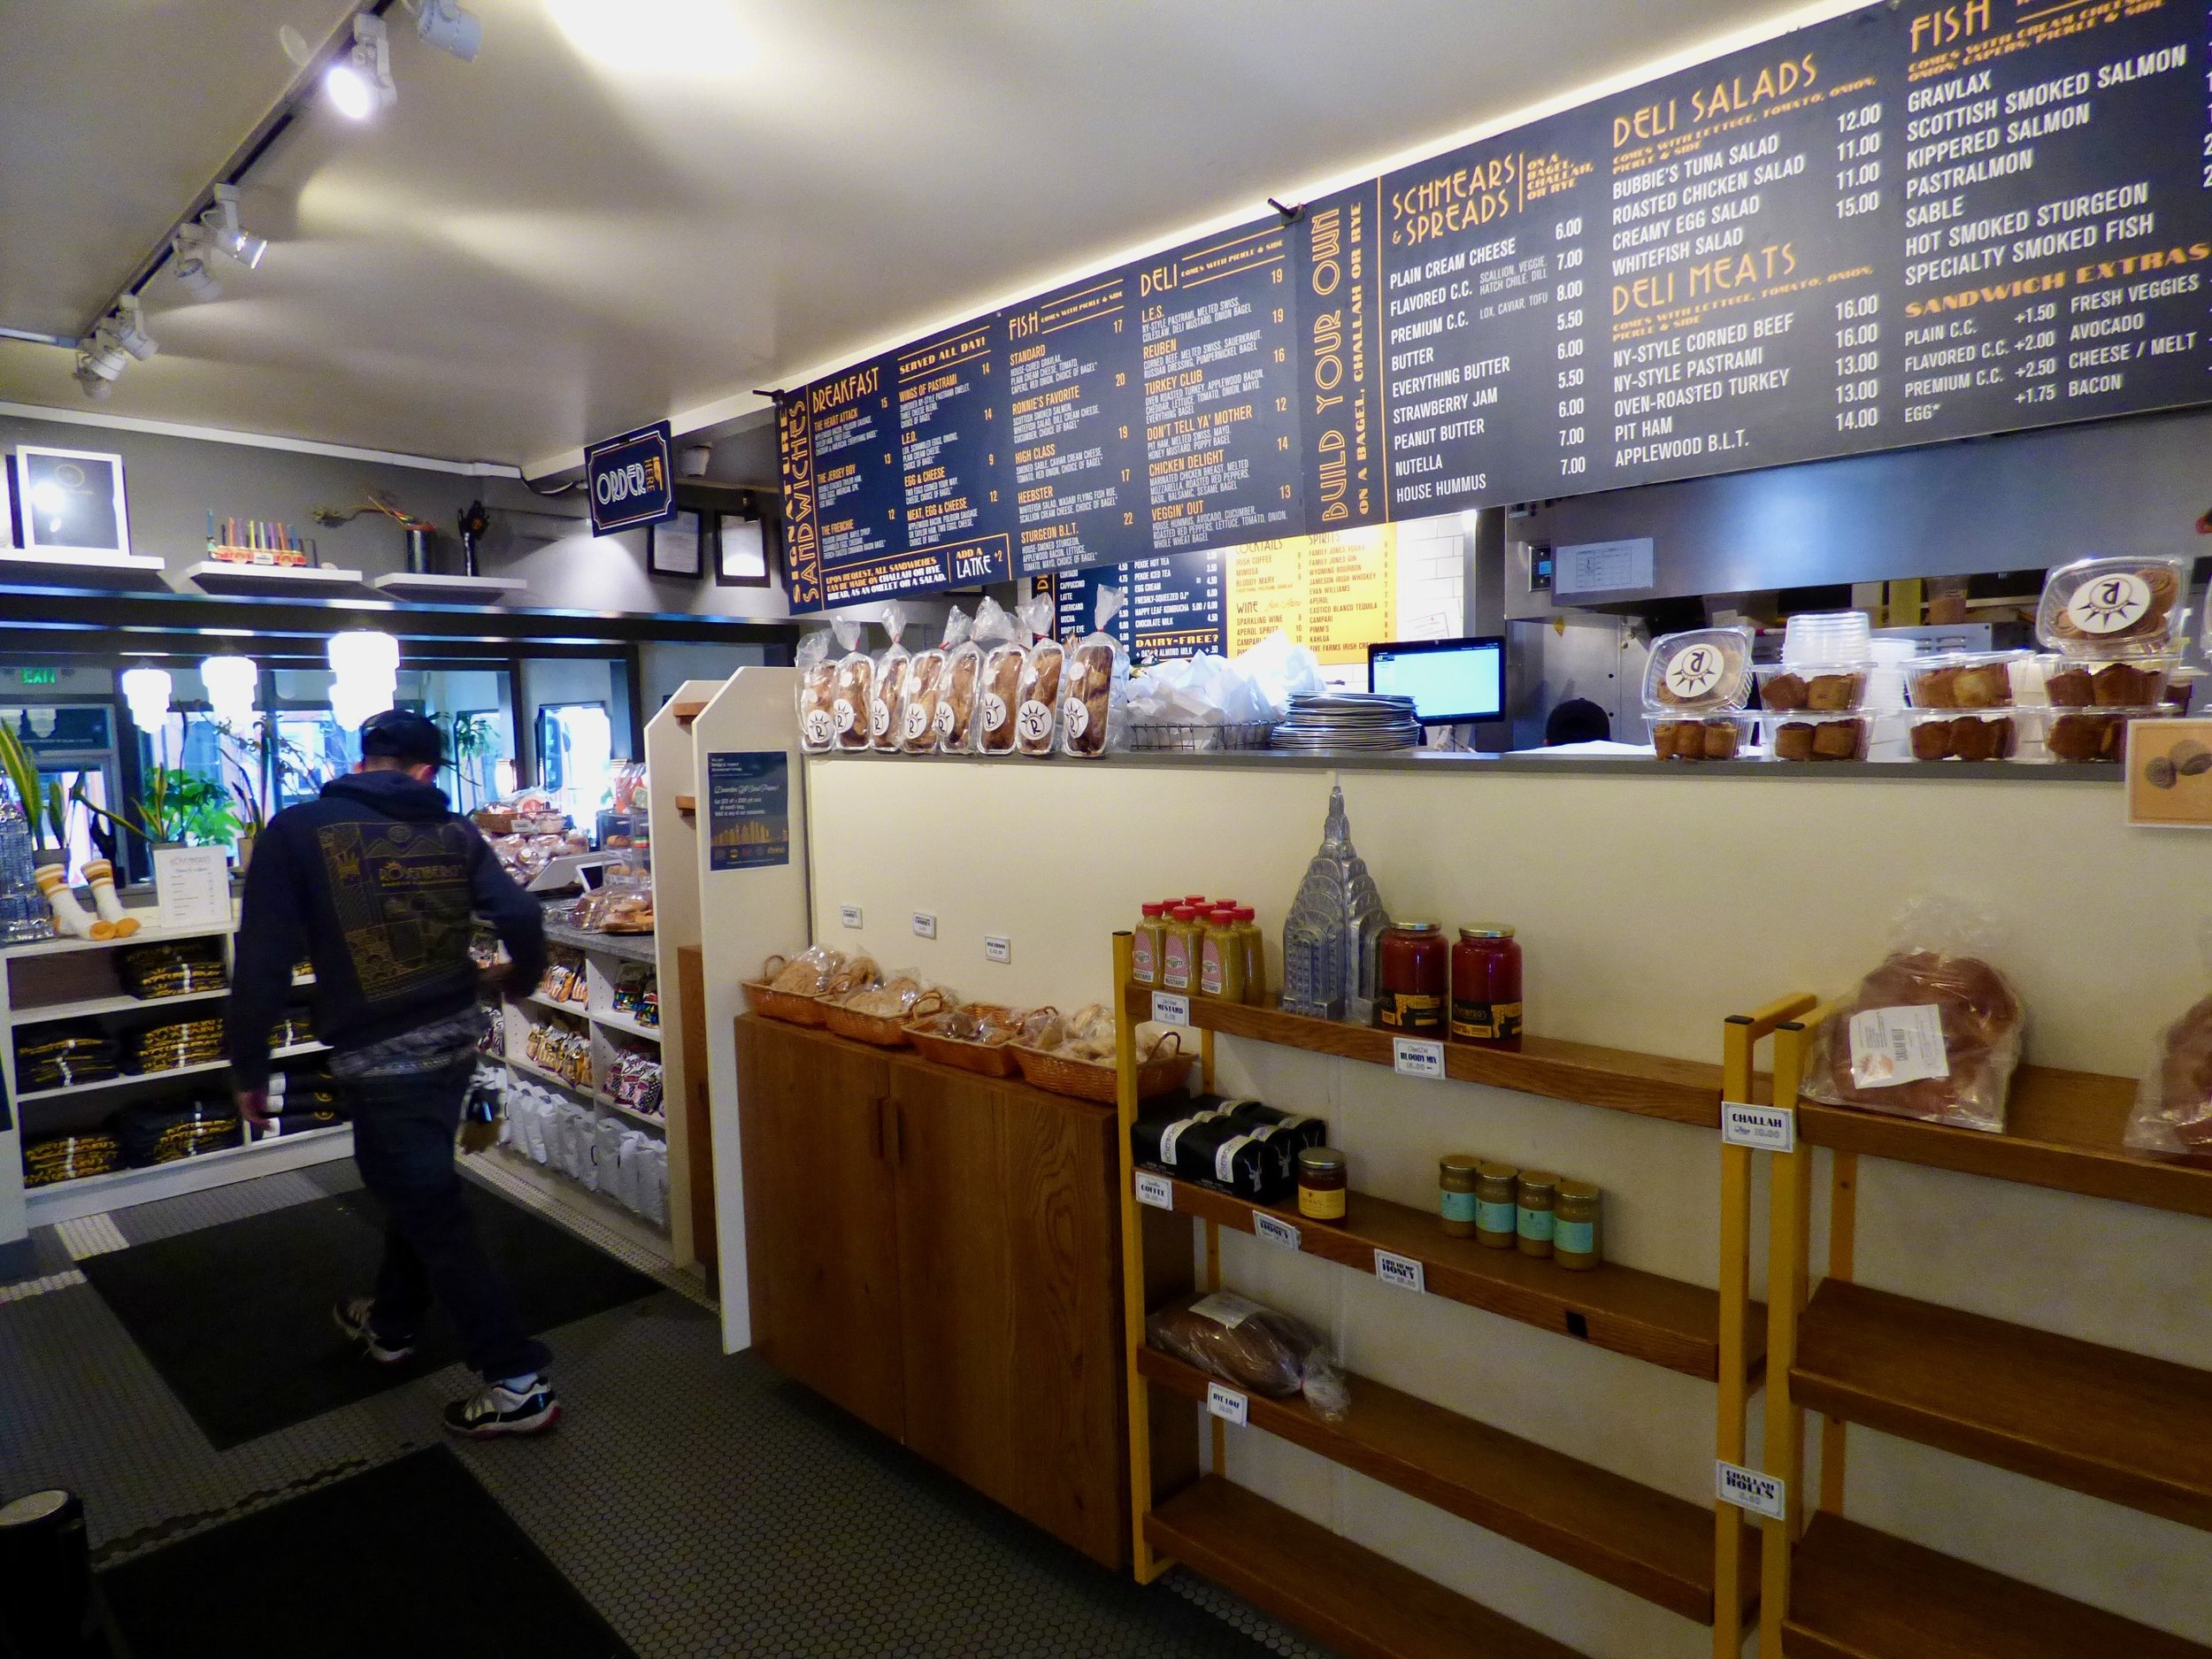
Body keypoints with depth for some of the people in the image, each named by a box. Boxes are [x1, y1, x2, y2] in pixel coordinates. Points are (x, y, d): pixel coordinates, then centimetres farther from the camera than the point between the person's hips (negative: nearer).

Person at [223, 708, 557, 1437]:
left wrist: (248, 1067, 0)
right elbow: (520, 916, -7)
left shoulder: (297, 831, -7)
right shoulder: (452, 831, 1)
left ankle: (517, 1383, 7)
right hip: (455, 1038, 5)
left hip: (380, 1055, -5)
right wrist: (524, 977, 15)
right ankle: (391, 1323, 48)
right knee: (413, 1184, 26)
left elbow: (263, 959, -10)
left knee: (433, 1211, 3)